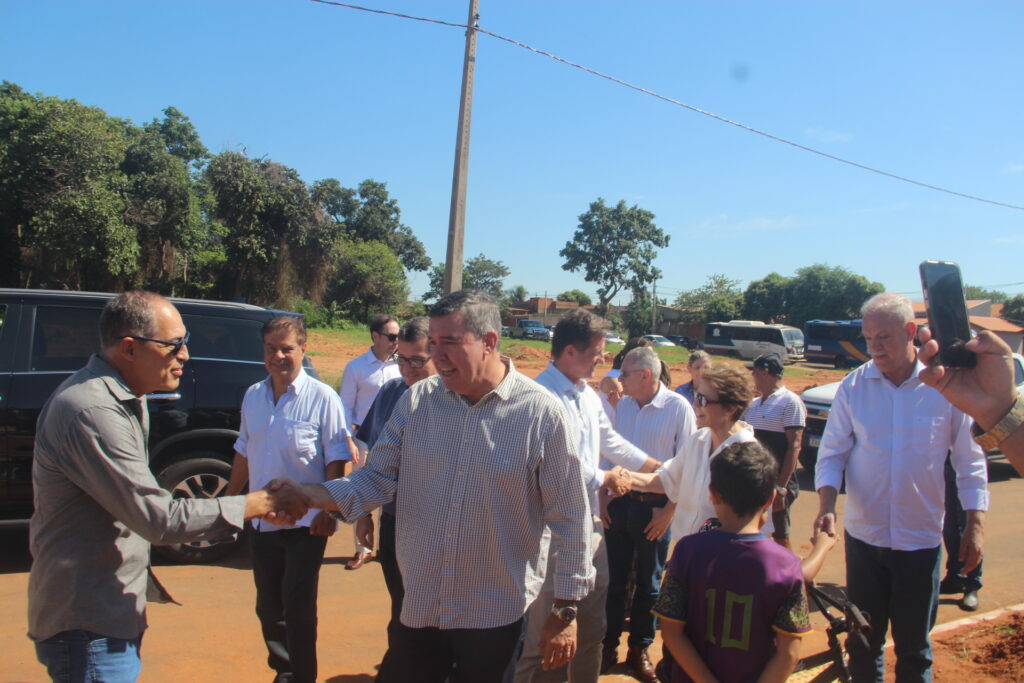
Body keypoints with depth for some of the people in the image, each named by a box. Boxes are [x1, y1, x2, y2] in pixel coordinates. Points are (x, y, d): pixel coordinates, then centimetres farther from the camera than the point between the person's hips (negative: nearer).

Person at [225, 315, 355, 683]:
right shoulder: (253, 396, 6)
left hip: (305, 522, -5)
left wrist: (327, 510, -17)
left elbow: (336, 459, -11)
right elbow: (244, 452, 15)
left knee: (298, 610, 2)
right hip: (261, 520, 6)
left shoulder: (322, 397, -11)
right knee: (268, 607, 16)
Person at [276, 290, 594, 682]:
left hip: (496, 617, -3)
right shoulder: (417, 401, -3)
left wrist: (566, 609, -5)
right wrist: (315, 496, -16)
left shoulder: (542, 413, -13)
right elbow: (377, 479, 2)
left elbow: (569, 518, -8)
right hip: (418, 608, 3)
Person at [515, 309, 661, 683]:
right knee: (542, 635, 4)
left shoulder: (588, 395, 9)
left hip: (590, 524, 9)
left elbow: (611, 441, 23)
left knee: (592, 627, 22)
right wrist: (604, 478, -8)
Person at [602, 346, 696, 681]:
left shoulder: (678, 408, -11)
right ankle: (609, 644, 27)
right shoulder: (623, 405, 2)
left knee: (648, 582, 12)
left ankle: (639, 648, 28)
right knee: (614, 578, 12)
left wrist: (669, 510, -10)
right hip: (619, 501, 4)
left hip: (654, 506, -3)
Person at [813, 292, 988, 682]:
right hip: (863, 536, 1)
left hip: (921, 539, -1)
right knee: (863, 639, 14)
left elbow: (970, 460, 1)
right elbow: (832, 453, -2)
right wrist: (826, 505, -17)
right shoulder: (854, 386, -4)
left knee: (914, 644, 12)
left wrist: (976, 524, -1)